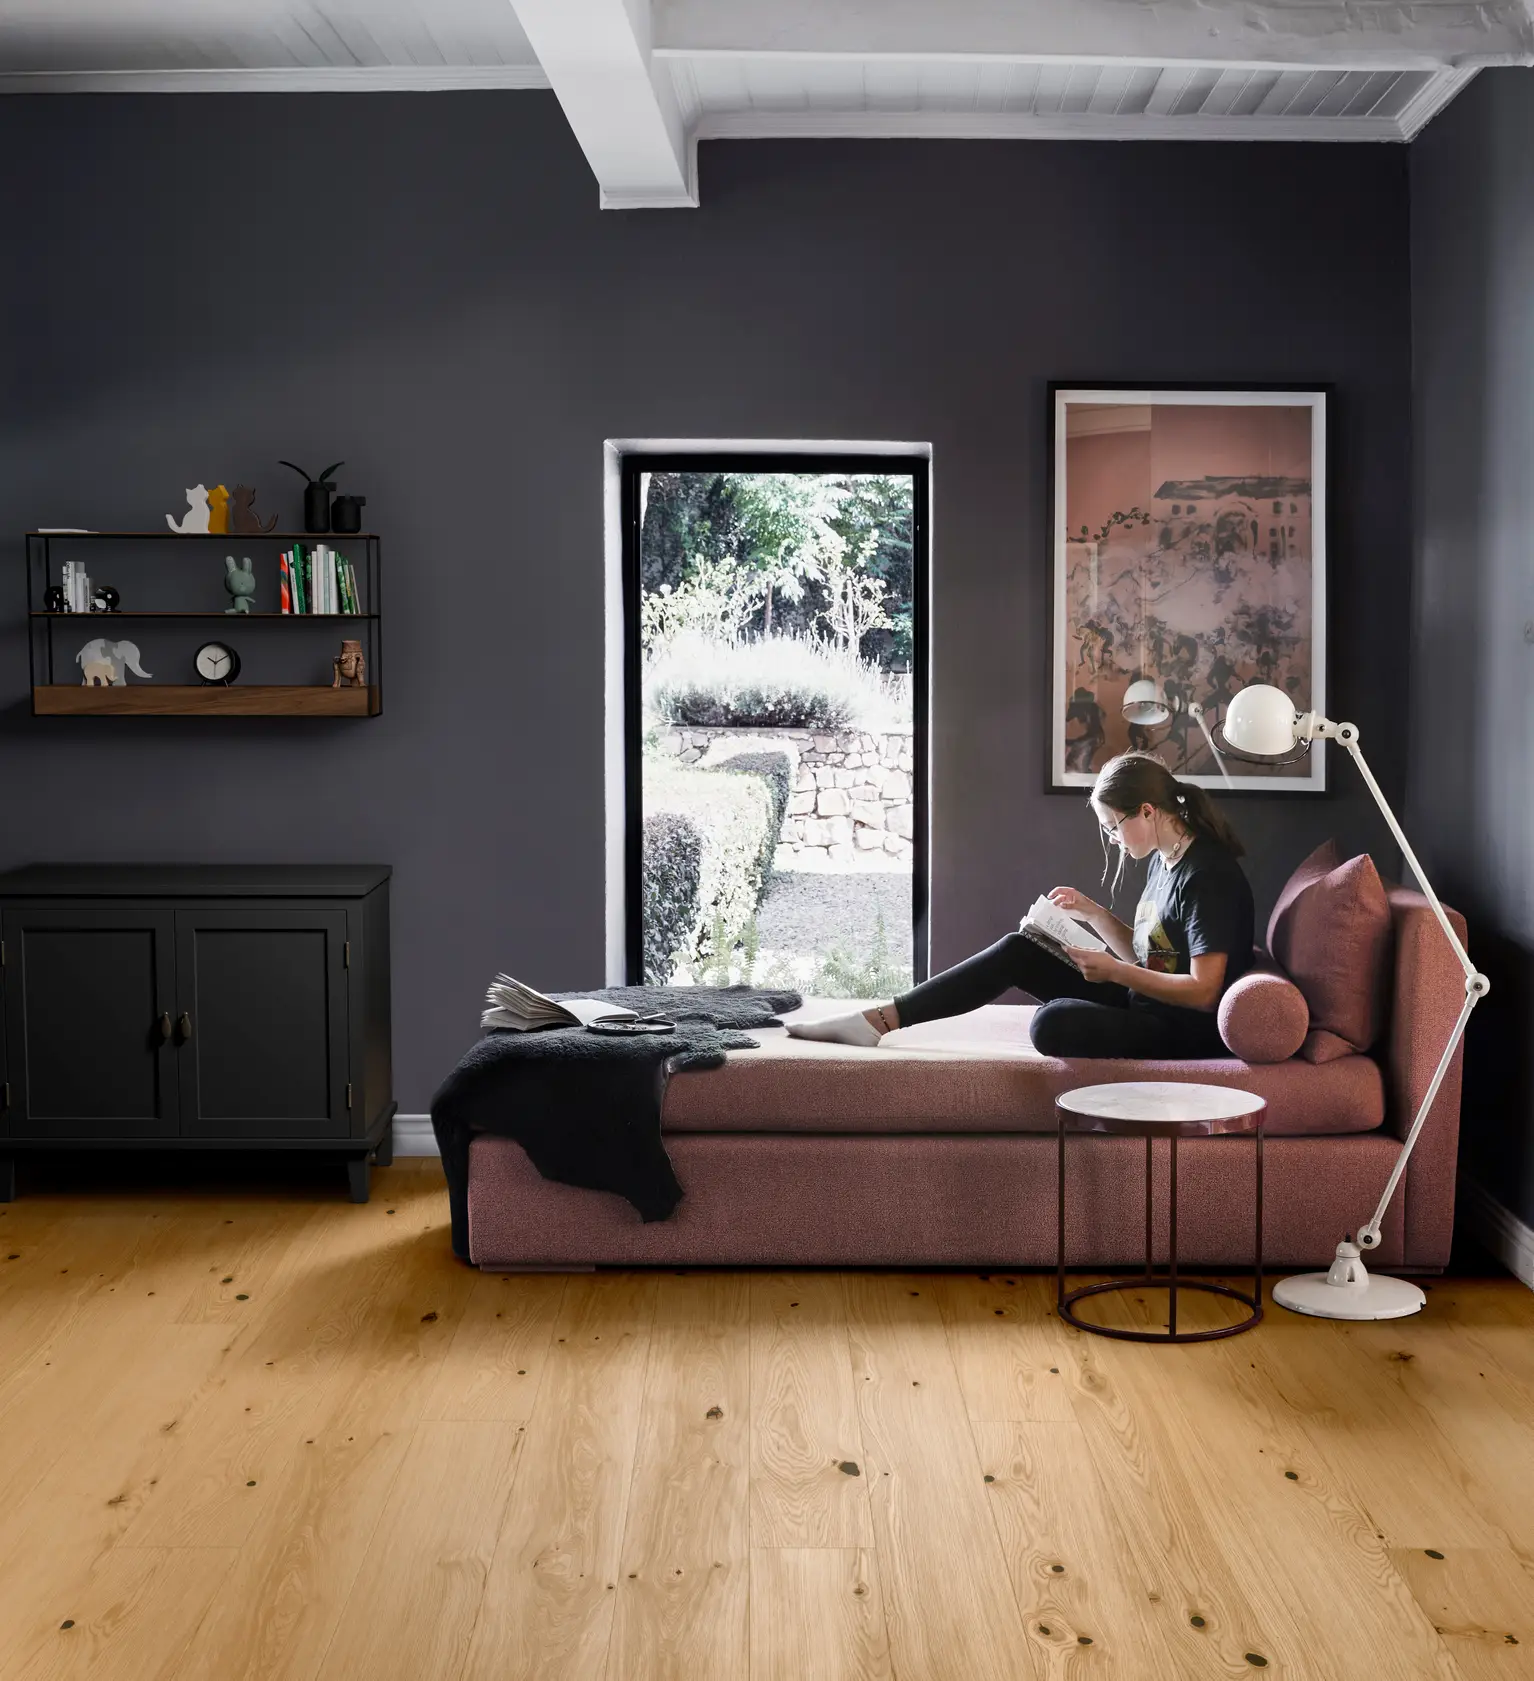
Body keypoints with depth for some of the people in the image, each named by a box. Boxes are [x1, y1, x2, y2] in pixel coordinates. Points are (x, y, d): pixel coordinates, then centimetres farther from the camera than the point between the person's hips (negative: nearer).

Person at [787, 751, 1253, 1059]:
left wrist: (1114, 972, -20)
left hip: (1189, 1030, -9)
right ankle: (877, 1020, -4)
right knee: (1016, 952, -1)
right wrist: (1093, 913, 3)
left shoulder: (1209, 875, -19)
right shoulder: (1162, 859, 10)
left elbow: (1203, 991, -23)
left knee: (1053, 1021, -35)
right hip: (1143, 1000, 9)